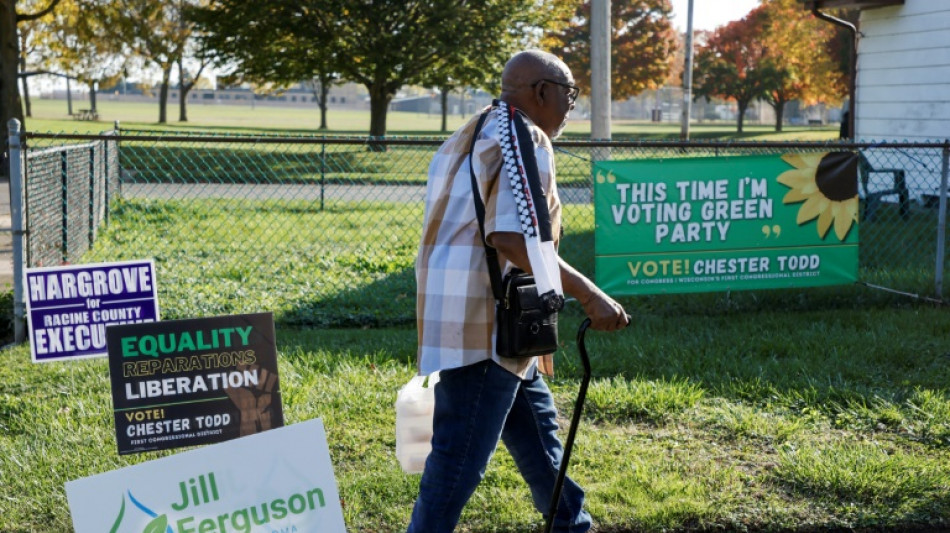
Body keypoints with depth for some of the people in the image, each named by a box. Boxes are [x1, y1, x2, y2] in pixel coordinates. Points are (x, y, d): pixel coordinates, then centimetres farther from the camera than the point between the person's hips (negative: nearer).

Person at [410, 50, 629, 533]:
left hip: (466, 319, 11)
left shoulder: (473, 135, 20)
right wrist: (589, 295, -21)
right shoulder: (525, 140, -12)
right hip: (485, 328, -11)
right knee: (460, 459, -7)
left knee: (536, 428, 23)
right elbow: (513, 237, -25)